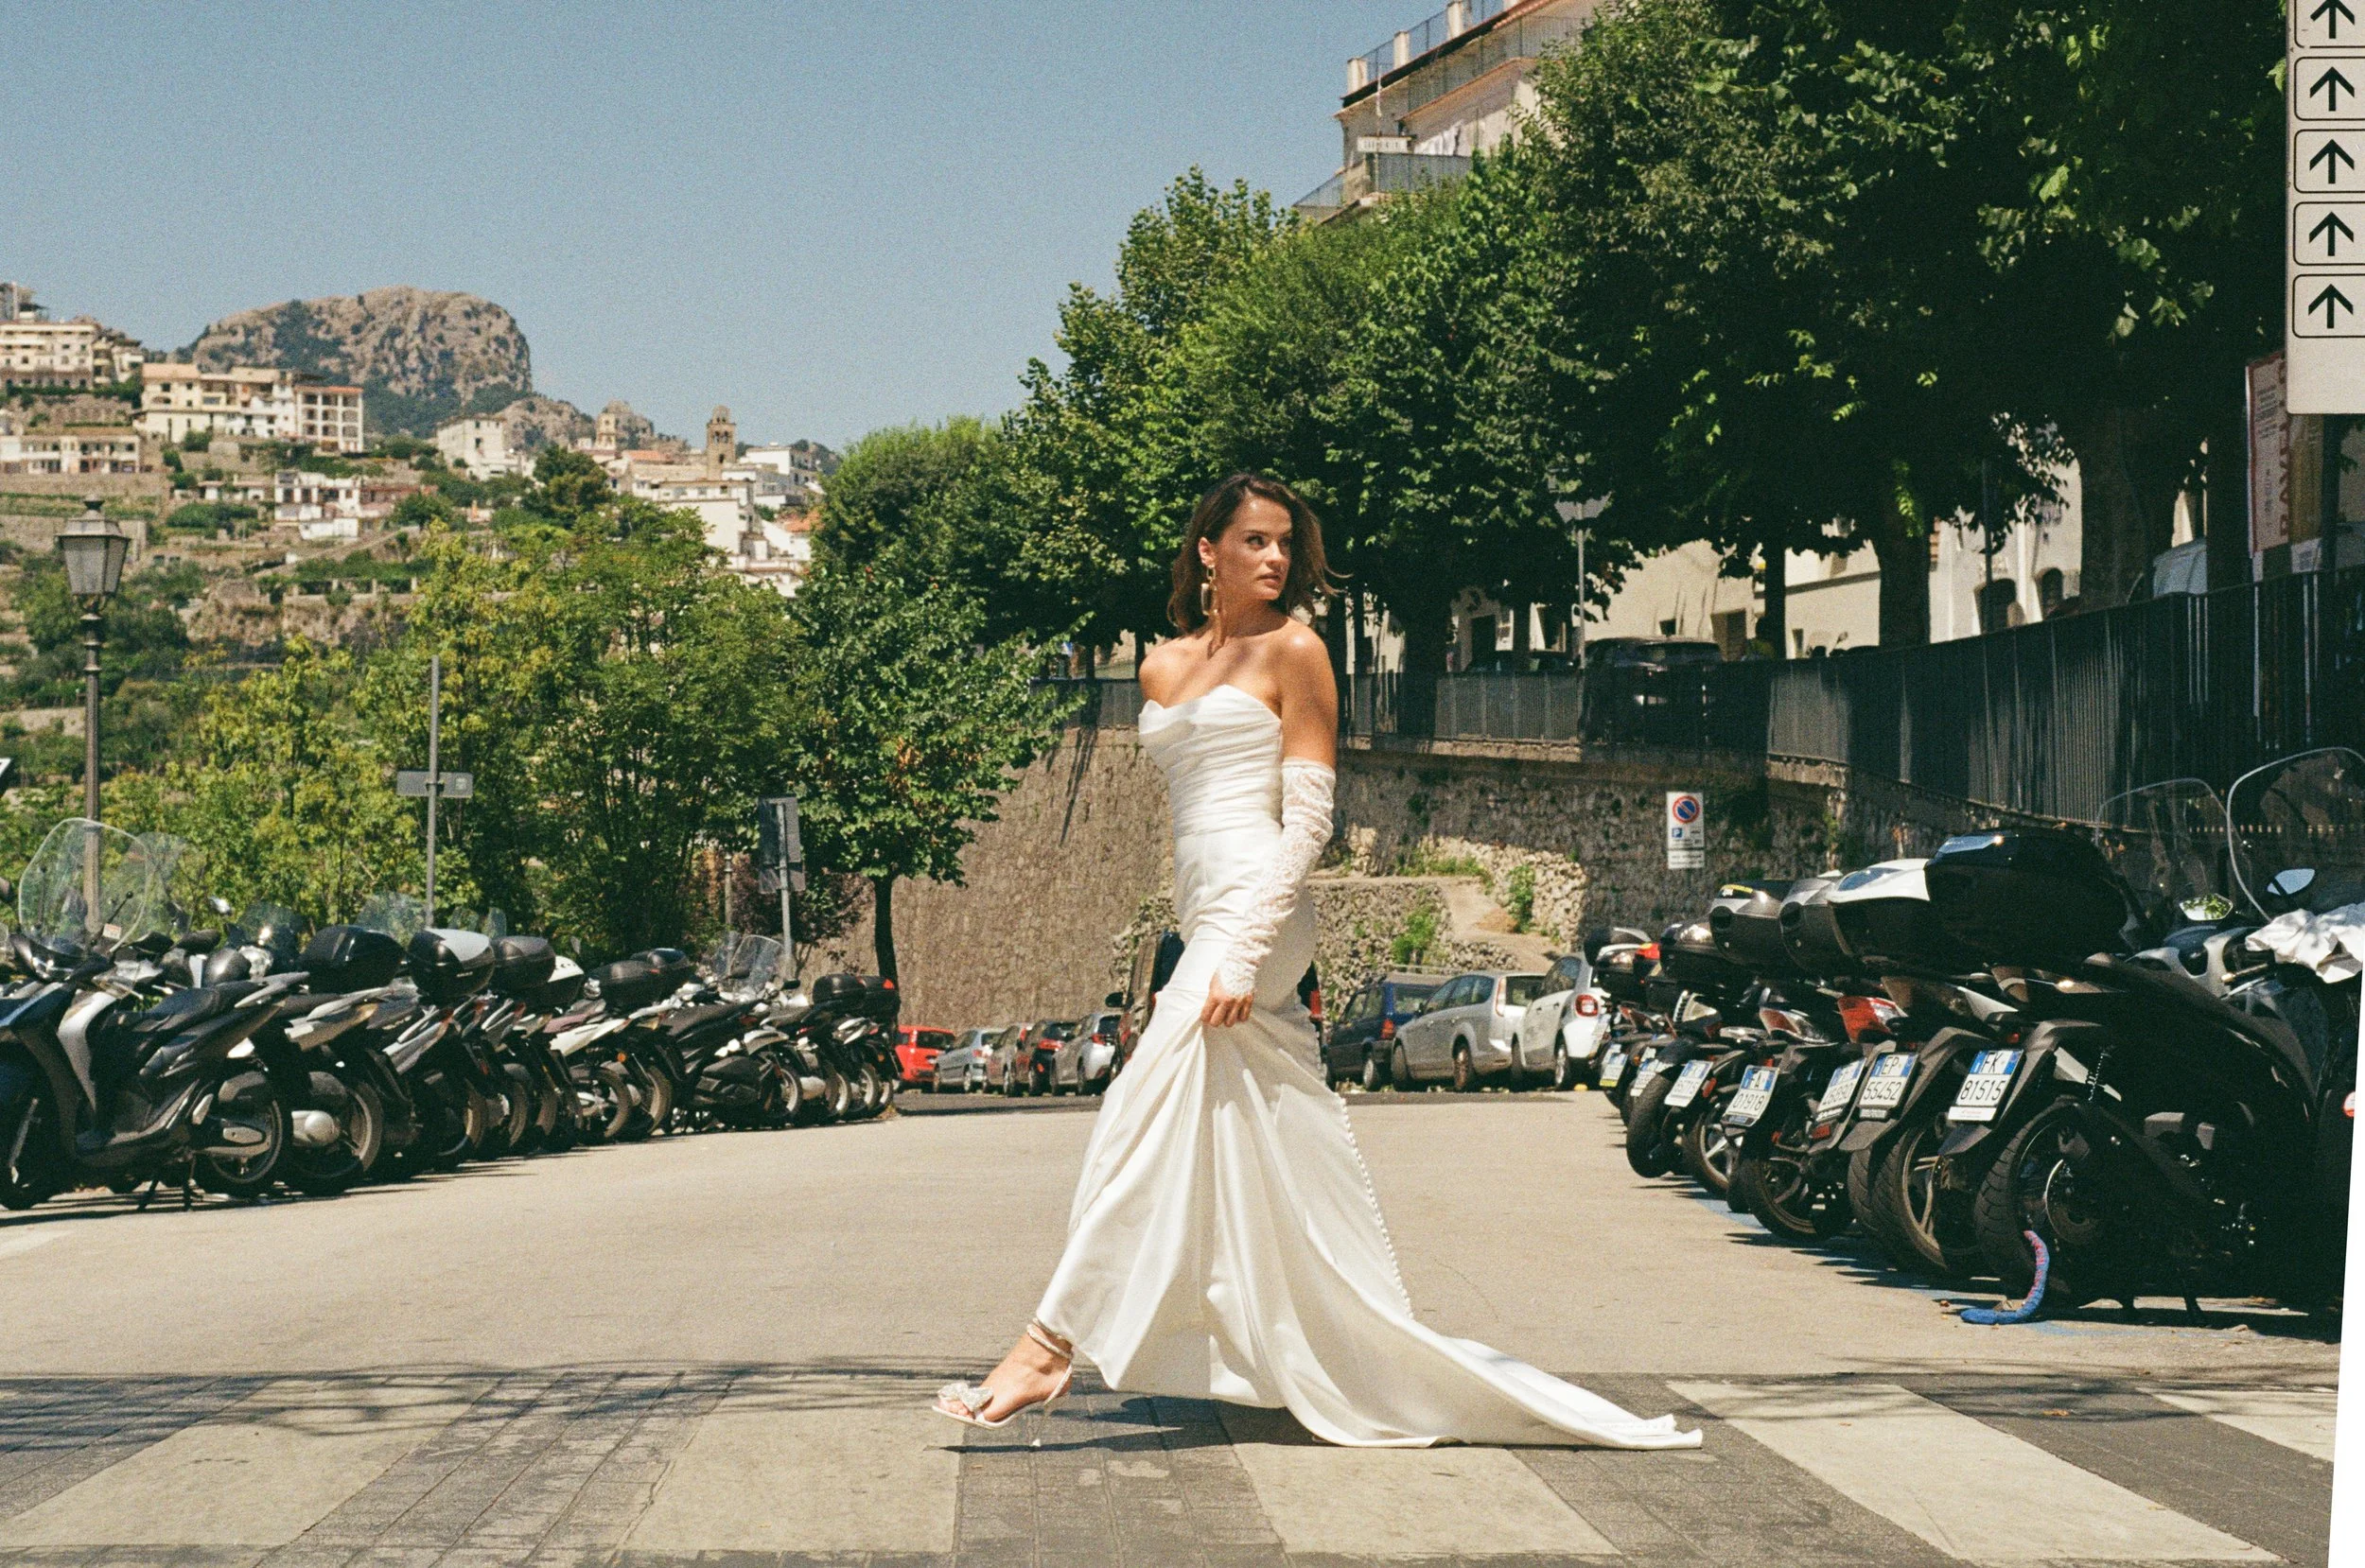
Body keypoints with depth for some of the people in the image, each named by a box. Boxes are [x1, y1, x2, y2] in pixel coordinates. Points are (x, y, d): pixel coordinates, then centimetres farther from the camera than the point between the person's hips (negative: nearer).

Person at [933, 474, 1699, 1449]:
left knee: (1143, 1123, -15)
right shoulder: (1164, 668, 18)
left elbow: (1307, 819, -9)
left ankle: (1050, 1349, -17)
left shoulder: (1293, 653, -2)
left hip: (1256, 911, -8)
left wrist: (1242, 953, -19)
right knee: (1277, 1158, 9)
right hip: (1205, 919, 8)